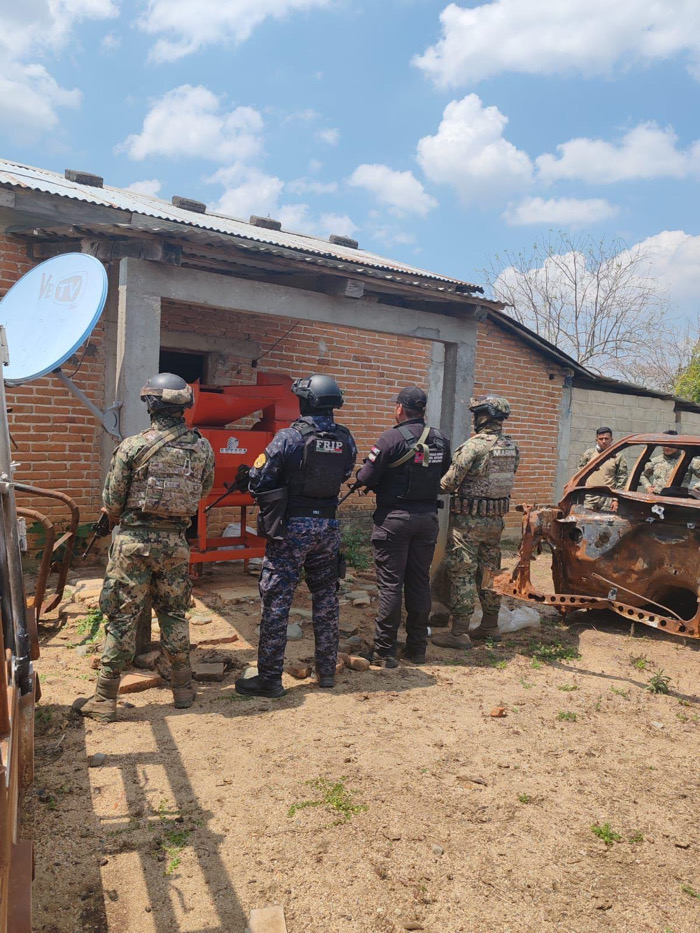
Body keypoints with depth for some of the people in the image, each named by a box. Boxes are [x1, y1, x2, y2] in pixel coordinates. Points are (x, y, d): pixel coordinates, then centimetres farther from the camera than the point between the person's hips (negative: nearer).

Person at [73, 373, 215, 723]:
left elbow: (111, 502, -6)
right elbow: (204, 491, 10)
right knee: (173, 614, 17)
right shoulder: (202, 447, -3)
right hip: (176, 542, 3)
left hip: (134, 540, -3)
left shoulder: (133, 446, -11)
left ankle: (105, 700, 14)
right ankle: (183, 689, 26)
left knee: (121, 618, 5)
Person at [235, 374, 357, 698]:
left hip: (292, 526, -5)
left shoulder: (289, 437, -13)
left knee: (276, 600, 3)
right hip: (328, 526, 5)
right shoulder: (345, 440, 1)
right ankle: (327, 671, 26)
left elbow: (259, 481, -10)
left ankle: (269, 678, 8)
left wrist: (268, 506, 9)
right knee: (326, 598, 15)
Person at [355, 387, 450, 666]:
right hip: (428, 517, 5)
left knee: (390, 584, 2)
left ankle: (385, 650, 8)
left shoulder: (393, 437, -13)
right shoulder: (440, 439, 5)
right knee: (420, 583, 13)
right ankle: (417, 648, 22)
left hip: (394, 518, -5)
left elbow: (366, 478, -14)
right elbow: (444, 477, 12)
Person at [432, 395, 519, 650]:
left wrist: (441, 484, 5)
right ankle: (490, 626, 27)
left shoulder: (473, 445, -18)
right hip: (496, 519, 7)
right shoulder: (512, 447, 5)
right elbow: (506, 479, 10)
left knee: (462, 574, -1)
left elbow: (450, 482, -16)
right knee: (489, 572, 17)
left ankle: (458, 632, 3)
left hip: (468, 520, -7)